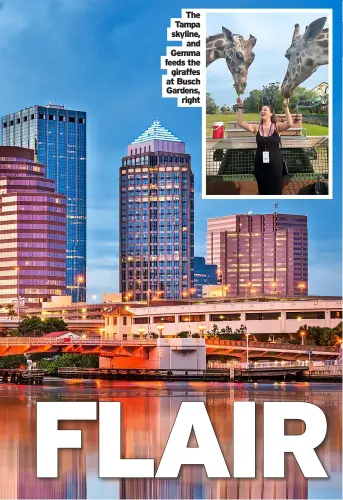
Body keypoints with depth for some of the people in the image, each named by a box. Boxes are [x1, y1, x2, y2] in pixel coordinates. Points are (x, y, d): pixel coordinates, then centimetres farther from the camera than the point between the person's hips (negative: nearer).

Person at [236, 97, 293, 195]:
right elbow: (240, 123, -7)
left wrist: (286, 107, -25)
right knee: (263, 191, 10)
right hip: (260, 164, 2)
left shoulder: (277, 127, -2)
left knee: (275, 192, 3)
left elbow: (289, 124, -21)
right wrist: (240, 107, -14)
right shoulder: (256, 128, 2)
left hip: (275, 164, -2)